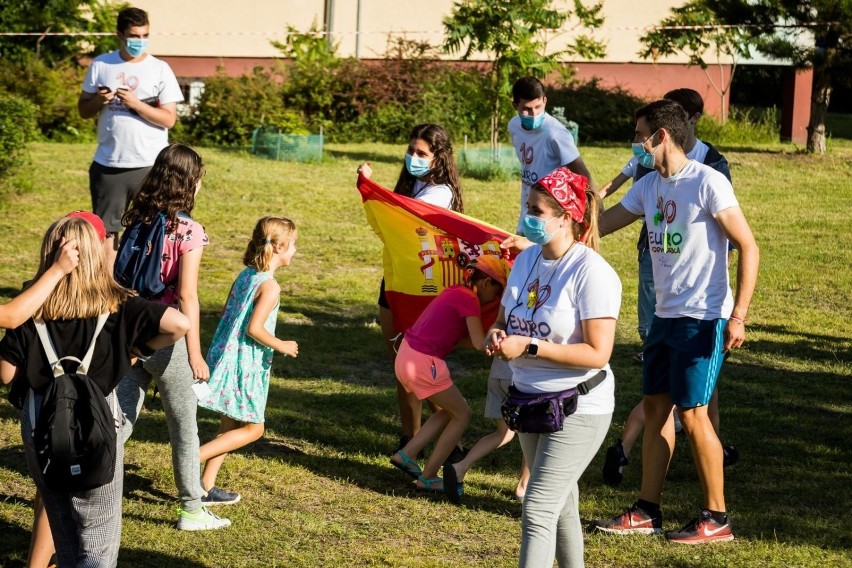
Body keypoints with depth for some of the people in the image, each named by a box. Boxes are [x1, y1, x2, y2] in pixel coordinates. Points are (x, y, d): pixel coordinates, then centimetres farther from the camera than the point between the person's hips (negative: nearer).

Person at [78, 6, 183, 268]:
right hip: (108, 164, 2)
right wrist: (99, 101, -12)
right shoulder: (101, 65, 3)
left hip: (150, 166, -2)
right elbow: (83, 110, 9)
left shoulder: (159, 69, -2)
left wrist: (135, 103, -17)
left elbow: (169, 119, -6)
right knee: (106, 229, 8)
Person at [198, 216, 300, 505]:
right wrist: (282, 346, -9)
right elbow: (254, 328, -22)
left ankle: (206, 486, 16)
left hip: (225, 358, 9)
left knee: (230, 427, 16)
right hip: (245, 366, -9)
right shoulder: (270, 286, -16)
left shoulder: (244, 275, 9)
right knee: (252, 429, 3)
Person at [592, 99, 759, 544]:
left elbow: (748, 248, -14)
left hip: (702, 319, -8)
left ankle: (716, 518, 7)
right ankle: (647, 512, 18)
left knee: (692, 413, -4)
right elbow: (598, 226, 19)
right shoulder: (649, 186, 8)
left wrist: (738, 316, -19)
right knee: (656, 407, 10)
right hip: (665, 316, 8)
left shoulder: (707, 183, -14)